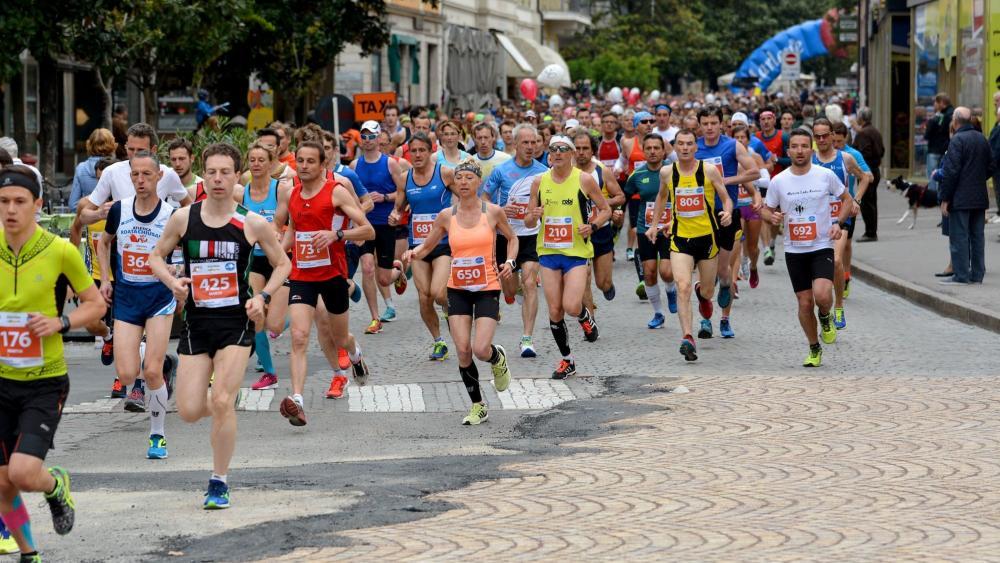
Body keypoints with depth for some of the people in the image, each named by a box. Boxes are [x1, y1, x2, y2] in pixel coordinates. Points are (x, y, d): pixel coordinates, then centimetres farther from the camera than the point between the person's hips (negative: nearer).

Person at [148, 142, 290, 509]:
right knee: (189, 411, -3)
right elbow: (156, 256, 13)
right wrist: (173, 282, -7)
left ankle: (220, 483, 1)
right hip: (196, 324, 2)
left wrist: (263, 297, -7)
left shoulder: (253, 224, -3)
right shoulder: (183, 218, 0)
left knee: (222, 403, -13)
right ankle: (221, 402, 35)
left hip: (236, 323, -2)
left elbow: (282, 264, 9)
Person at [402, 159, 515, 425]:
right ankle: (478, 406, 12)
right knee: (463, 351, -6)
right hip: (458, 290, 2)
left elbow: (511, 238, 13)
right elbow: (427, 246, 10)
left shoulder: (493, 212, -4)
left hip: (487, 288, -2)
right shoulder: (446, 216, 0)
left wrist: (509, 262, -5)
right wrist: (413, 253, -12)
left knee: (481, 349, -15)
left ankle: (498, 358, 25)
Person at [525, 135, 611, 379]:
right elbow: (528, 222, 10)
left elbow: (606, 210, 4)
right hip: (548, 251, 3)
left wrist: (592, 226, -15)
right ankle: (567, 360, 18)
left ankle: (586, 318, 21)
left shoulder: (584, 180, -4)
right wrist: (533, 217, -14)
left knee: (571, 307, -17)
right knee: (555, 310, 2)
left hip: (576, 251, -3)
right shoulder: (539, 181, 4)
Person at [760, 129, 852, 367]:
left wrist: (838, 223, -7)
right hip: (794, 250, 2)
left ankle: (825, 318, 12)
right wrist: (772, 216, -14)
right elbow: (766, 209, 10)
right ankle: (814, 348, 24)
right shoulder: (778, 181, -2)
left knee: (822, 294, -23)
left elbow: (847, 199, 9)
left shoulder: (825, 175, -4)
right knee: (805, 303, 4)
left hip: (822, 247, -2)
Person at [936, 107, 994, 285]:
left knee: (959, 237, -3)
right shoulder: (982, 139, 9)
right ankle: (977, 274, 14)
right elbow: (991, 167, 14)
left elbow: (951, 172, -17)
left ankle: (961, 275, -3)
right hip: (980, 197, 7)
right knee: (977, 236, 11)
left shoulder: (957, 140, -14)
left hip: (961, 198, -7)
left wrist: (945, 198, -13)